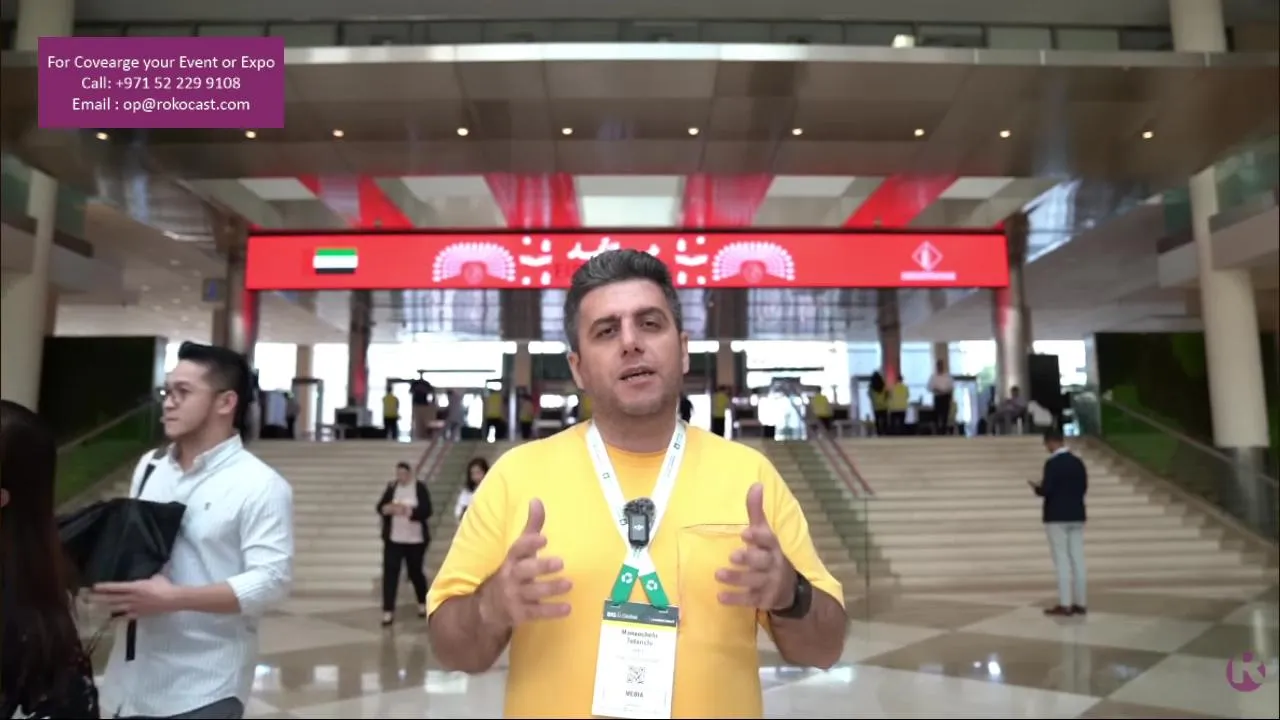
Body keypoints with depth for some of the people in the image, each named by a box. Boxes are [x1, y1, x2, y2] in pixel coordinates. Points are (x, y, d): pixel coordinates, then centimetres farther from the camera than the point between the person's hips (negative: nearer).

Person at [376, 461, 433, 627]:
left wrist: (408, 511, -26)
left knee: (415, 572, 10)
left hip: (415, 540, -2)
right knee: (390, 573, -5)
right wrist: (390, 508, -22)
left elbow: (426, 511, -15)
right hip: (393, 539, 2)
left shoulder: (420, 488, -6)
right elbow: (380, 507, -1)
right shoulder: (391, 487, 4)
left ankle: (423, 603, 33)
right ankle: (388, 611, -1)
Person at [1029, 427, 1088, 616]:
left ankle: (1064, 604, -2)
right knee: (1077, 559, 9)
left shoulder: (1052, 463, -15)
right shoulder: (1078, 462, 8)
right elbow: (1083, 488, 11)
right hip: (1076, 516, 7)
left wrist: (1037, 488, 2)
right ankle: (1080, 603, 13)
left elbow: (1047, 490, -18)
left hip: (1057, 517, -7)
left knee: (1062, 561, -3)